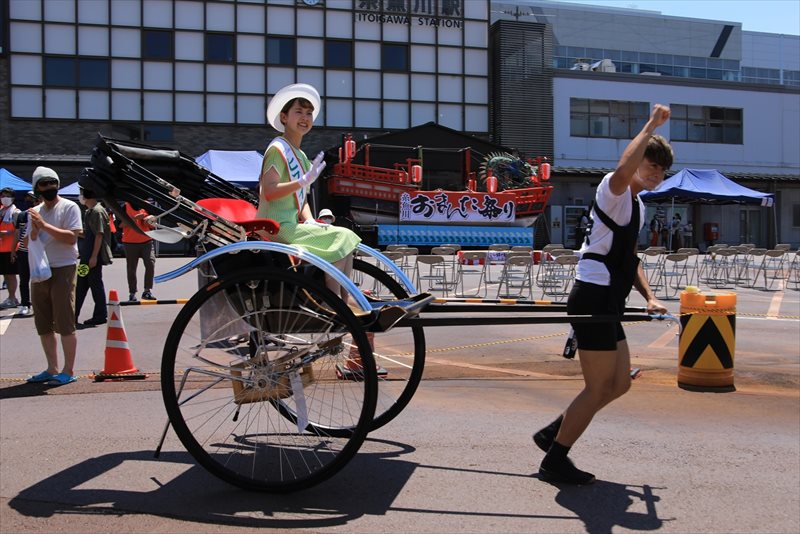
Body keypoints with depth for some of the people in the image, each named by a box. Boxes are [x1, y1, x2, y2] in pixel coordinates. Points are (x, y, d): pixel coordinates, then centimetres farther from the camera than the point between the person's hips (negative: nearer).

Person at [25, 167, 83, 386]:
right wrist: (35, 229, -7)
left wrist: (44, 225, -18)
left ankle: (68, 371, 0)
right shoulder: (35, 212, 14)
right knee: (43, 324, 11)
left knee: (65, 323, -6)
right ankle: (52, 369, 20)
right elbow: (30, 243, 13)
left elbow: (71, 237, -16)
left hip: (63, 269, -7)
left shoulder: (69, 207, -5)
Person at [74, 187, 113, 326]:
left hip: (94, 257, -10)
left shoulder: (97, 211, -15)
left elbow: (99, 235, -20)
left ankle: (100, 316, 6)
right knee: (81, 284, 12)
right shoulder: (89, 211, 15)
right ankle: (73, 315, 18)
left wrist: (94, 257, -22)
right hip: (86, 256, 10)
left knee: (96, 284, -2)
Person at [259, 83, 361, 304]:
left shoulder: (301, 157, 18)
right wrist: (304, 181, -27)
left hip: (292, 225, 9)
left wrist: (310, 221, 2)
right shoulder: (277, 149, -10)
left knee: (347, 240, 4)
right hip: (277, 227, -9)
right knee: (340, 239, -14)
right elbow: (269, 192, -21)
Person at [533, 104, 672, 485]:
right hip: (593, 299, -10)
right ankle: (555, 461, 8)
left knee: (619, 383, 16)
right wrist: (651, 125, -26)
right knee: (598, 388, -4)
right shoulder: (613, 191, -9)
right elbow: (623, 170, -35)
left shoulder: (638, 206, 22)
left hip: (607, 303, 10)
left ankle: (553, 433, 25)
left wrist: (648, 297, 18)